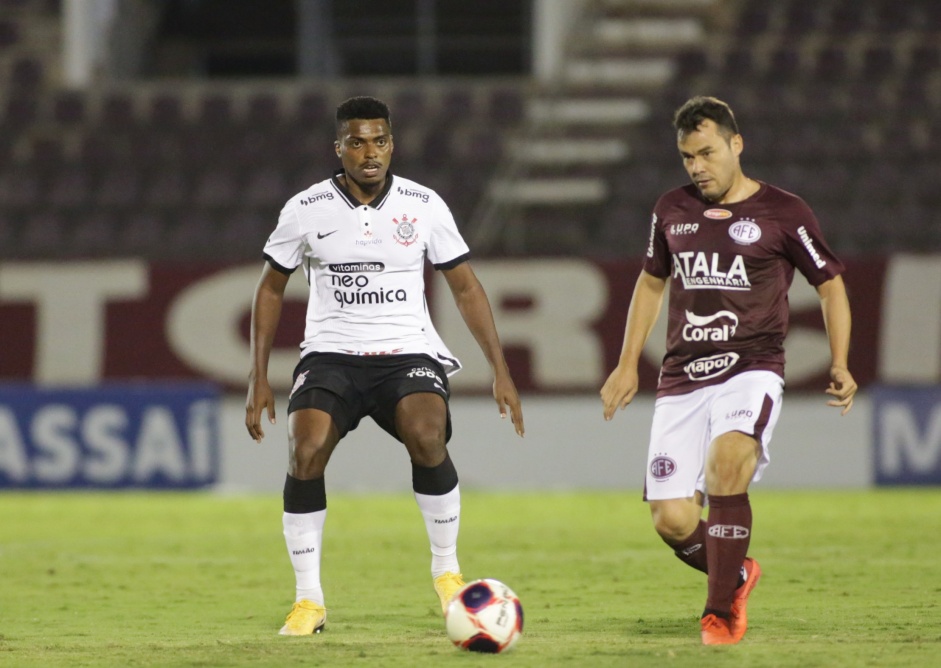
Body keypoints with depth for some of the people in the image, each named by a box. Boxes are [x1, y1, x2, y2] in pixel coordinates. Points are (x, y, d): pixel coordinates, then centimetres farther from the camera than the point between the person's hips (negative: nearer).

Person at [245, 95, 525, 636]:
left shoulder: (424, 206, 0)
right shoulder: (307, 210, 0)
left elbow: (466, 289, 8)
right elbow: (271, 289, 12)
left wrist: (501, 370, 2)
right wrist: (259, 379, 7)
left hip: (408, 353, 0)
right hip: (332, 355, 1)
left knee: (427, 436, -31)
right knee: (305, 450, -26)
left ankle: (447, 570, -8)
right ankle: (309, 600, -12)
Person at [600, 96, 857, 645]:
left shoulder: (783, 213, -1)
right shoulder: (672, 210, 12)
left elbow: (831, 285, 8)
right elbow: (652, 283, 26)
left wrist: (840, 365, -3)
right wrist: (628, 365, 22)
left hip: (752, 369, -4)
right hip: (683, 376, 4)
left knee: (727, 460, -34)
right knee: (672, 521, -7)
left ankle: (721, 613, -24)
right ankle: (737, 577, 27)